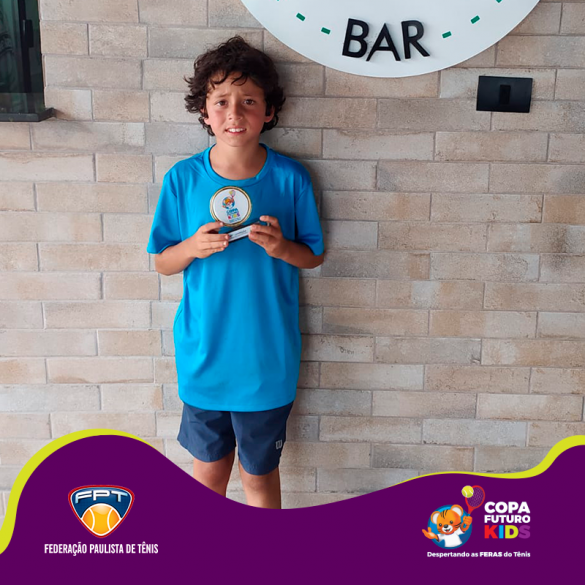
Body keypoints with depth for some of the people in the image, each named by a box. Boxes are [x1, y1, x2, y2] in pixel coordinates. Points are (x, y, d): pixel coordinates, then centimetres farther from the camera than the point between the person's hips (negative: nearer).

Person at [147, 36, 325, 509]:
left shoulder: (290, 178, -9)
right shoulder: (182, 178, -7)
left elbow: (314, 255, 1)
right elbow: (162, 262, 2)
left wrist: (282, 247, -20)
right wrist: (192, 247, -20)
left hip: (268, 357, -1)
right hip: (203, 354, 2)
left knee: (259, 471, 15)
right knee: (209, 463, 20)